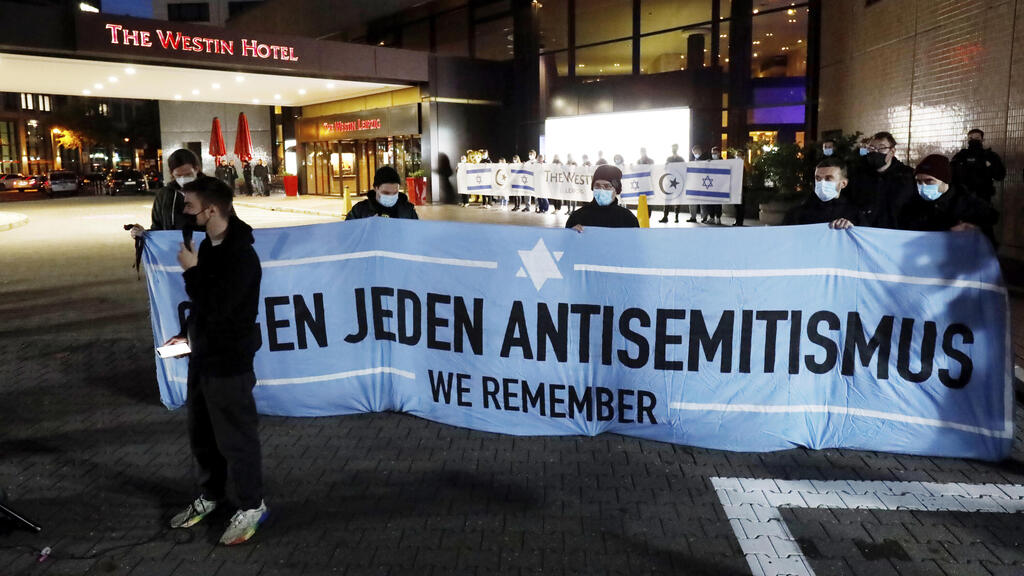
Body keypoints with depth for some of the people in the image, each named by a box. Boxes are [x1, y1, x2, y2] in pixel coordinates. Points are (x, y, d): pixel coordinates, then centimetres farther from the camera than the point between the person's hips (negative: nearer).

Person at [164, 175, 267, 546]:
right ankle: (210, 496, 39)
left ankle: (252, 506, 20)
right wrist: (187, 333, 12)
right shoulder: (209, 245, 6)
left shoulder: (240, 255, -23)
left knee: (235, 437, 3)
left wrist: (191, 270, -18)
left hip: (230, 362, -9)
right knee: (201, 432, 21)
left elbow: (216, 306, -28)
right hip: (203, 355, 9)